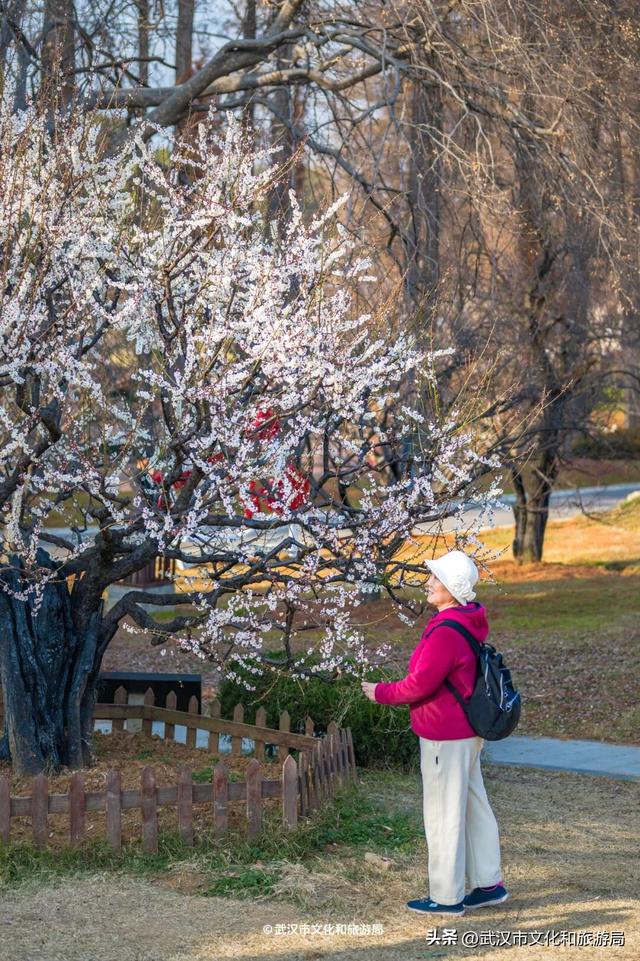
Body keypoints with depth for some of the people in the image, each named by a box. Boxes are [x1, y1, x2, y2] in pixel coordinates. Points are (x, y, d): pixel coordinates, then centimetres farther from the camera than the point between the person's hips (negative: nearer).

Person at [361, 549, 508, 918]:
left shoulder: (445, 634, -25)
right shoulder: (470, 622, 7)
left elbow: (418, 685, -21)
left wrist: (380, 692, -5)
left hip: (445, 738, -10)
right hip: (467, 731, 10)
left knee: (444, 814, 0)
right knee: (474, 806, 17)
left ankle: (446, 897, 8)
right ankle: (489, 883, 25)